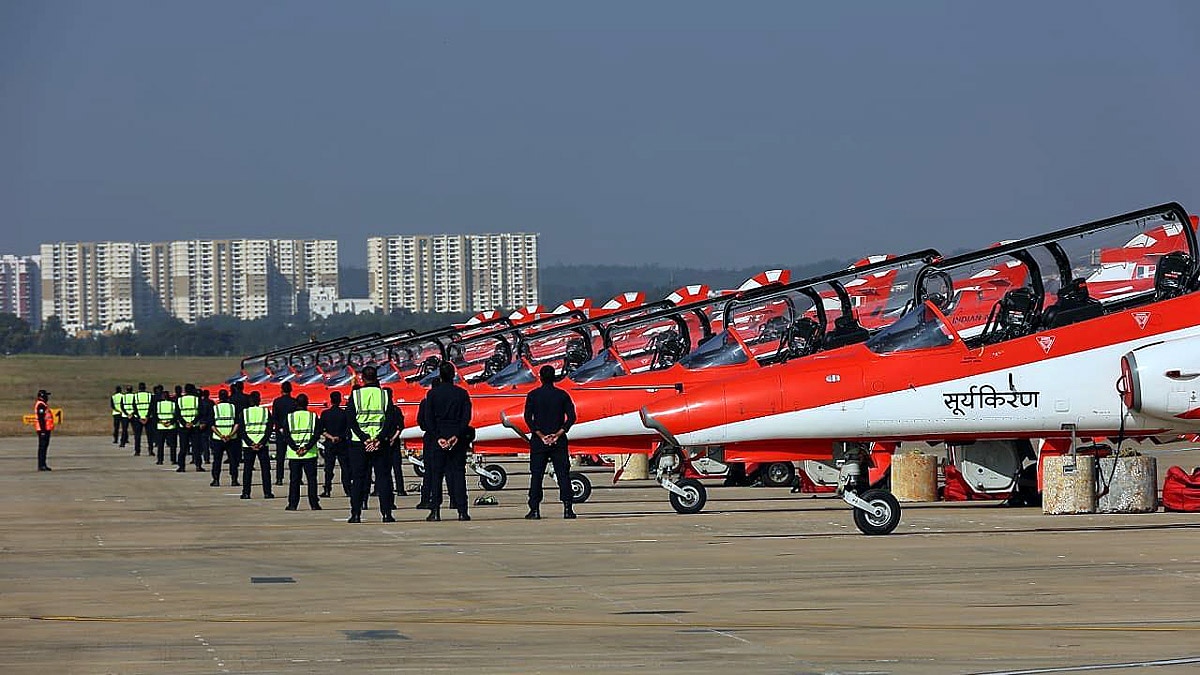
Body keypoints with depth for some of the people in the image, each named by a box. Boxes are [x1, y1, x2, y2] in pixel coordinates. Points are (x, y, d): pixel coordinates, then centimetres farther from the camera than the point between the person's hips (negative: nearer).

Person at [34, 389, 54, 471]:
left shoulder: (44, 405, 18)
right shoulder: (40, 405, -15)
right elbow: (41, 418, -22)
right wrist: (43, 430, -25)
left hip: (46, 429, 11)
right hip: (43, 429, -11)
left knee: (45, 446, 13)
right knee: (42, 446, -9)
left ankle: (43, 464, 18)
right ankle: (41, 465, -9)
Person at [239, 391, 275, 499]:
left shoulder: (244, 413, 0)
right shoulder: (266, 412, 1)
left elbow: (242, 431, -5)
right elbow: (269, 430, -5)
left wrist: (250, 444, -8)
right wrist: (261, 443, -9)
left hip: (248, 445, 0)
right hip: (262, 445, 0)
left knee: (247, 470, 5)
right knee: (265, 469, 5)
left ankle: (246, 493, 1)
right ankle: (267, 492, 2)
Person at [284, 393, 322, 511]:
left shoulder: (289, 417, 2)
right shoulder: (313, 416, 2)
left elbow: (287, 435, -4)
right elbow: (317, 435, -6)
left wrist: (296, 449, -10)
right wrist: (307, 447, -11)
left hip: (293, 454, 0)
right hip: (310, 454, 0)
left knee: (294, 480, 5)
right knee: (312, 479, 4)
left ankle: (292, 504, 2)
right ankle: (314, 504, 1)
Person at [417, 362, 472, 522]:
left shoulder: (432, 394, -1)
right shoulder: (462, 394, 2)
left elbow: (427, 419, -6)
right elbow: (466, 417, -6)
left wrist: (437, 437, -8)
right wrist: (457, 435, -10)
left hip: (436, 438, -1)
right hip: (458, 439, 1)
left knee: (436, 474, 3)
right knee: (458, 473, 3)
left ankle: (435, 510, -2)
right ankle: (462, 510, -3)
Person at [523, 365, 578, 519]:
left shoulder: (533, 395, 0)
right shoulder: (562, 395, 2)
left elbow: (528, 418, -7)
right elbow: (571, 417, -5)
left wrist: (541, 435, -8)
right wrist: (558, 434, -8)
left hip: (538, 442, -1)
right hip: (559, 442, 1)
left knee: (536, 475, 2)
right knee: (563, 474, 2)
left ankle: (535, 509, -3)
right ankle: (567, 508, -6)